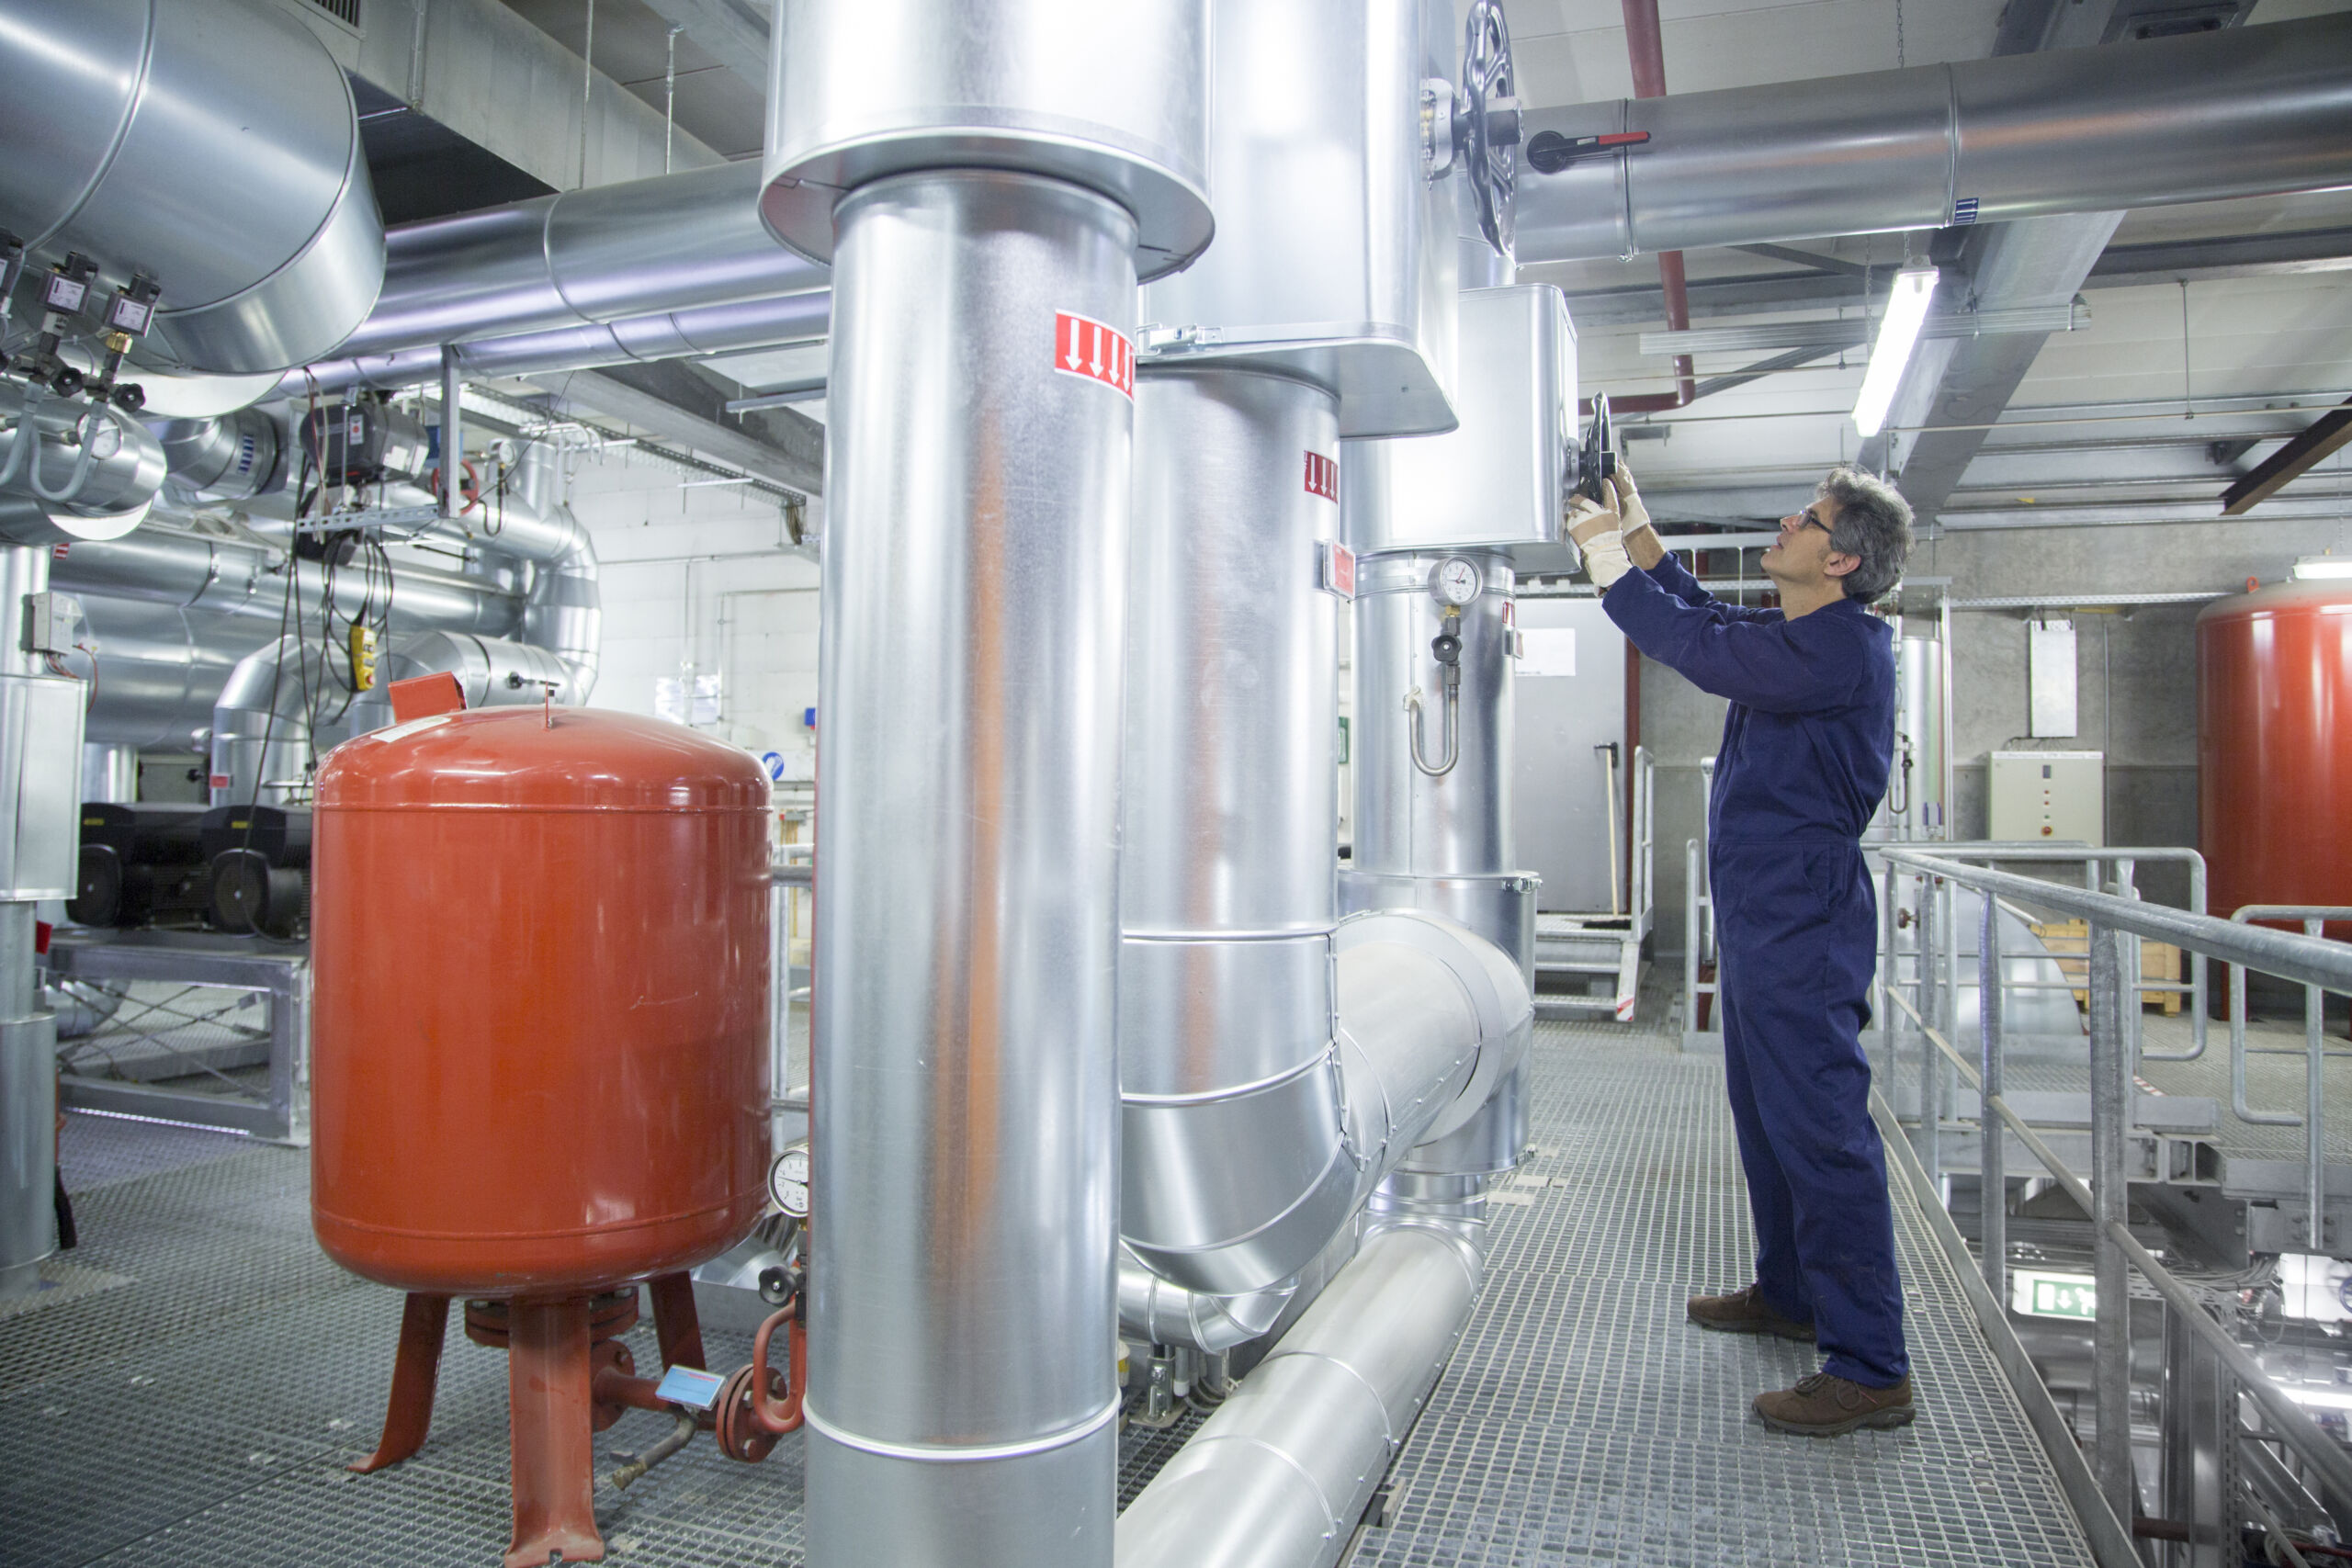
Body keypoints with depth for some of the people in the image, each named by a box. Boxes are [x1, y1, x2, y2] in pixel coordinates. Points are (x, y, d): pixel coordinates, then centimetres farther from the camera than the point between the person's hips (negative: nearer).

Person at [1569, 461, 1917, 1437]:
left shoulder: (1841, 649, -18)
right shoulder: (1806, 637, 14)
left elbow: (1694, 647, -22)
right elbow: (1706, 615, 29)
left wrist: (1606, 554, -11)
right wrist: (1637, 529, 21)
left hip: (1804, 927, -11)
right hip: (1766, 920, 11)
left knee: (1822, 1133, -8)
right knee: (1767, 1117, 20)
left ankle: (1869, 1367, 0)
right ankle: (1791, 1294, 36)